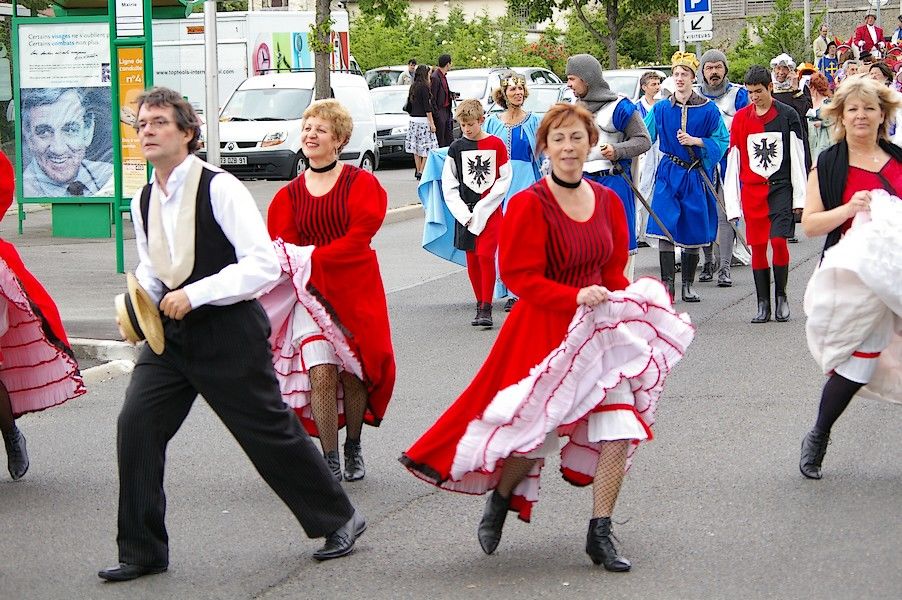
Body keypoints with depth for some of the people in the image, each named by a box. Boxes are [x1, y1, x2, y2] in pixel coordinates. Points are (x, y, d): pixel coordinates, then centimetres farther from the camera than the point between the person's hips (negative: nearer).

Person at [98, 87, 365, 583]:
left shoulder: (220, 189, -15)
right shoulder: (142, 202, 6)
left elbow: (264, 265, -20)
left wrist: (194, 294, -24)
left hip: (230, 333, -6)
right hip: (170, 336, 6)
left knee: (270, 432, 3)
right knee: (136, 425, -6)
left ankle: (339, 520, 24)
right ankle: (141, 551, 6)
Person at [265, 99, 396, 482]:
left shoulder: (359, 183, 0)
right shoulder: (290, 194, 9)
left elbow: (359, 237, -10)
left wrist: (312, 259, -15)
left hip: (355, 289, -1)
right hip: (310, 292, 1)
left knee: (353, 373, 3)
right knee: (321, 374, -12)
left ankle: (353, 449, 24)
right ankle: (329, 460, -3)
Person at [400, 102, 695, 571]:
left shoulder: (608, 201, 6)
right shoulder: (529, 205, -12)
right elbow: (521, 277, -13)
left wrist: (620, 302, -4)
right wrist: (576, 298, -22)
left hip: (600, 327, 5)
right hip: (544, 328, -5)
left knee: (619, 425, -5)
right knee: (535, 430, 2)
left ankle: (600, 533, 6)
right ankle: (499, 500, 33)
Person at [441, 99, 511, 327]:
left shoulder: (496, 144, -2)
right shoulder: (456, 148, 5)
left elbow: (504, 180, -2)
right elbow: (449, 184, 6)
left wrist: (482, 208, -8)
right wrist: (463, 212, -5)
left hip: (490, 210, -3)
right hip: (465, 212, 3)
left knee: (485, 255, -12)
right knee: (472, 259, 5)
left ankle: (486, 309, -9)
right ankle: (480, 303, 16)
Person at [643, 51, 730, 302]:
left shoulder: (707, 109, -1)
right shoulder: (661, 109, 4)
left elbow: (722, 140, 0)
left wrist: (695, 141, -14)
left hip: (696, 175, -1)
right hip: (668, 173, 1)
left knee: (693, 232, 4)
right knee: (665, 229, -11)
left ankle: (688, 285, 15)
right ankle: (667, 283, -9)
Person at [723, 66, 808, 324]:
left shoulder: (787, 115, 1)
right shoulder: (741, 117, 6)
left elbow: (798, 157, 1)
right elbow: (733, 159, 8)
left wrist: (799, 197, -2)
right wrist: (732, 201, 4)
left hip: (780, 187, -2)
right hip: (752, 190, 2)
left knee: (778, 240, -14)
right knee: (757, 246, 2)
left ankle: (781, 295, 5)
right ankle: (763, 304, 8)